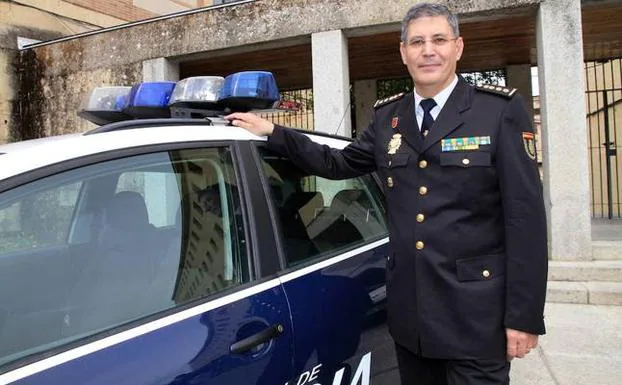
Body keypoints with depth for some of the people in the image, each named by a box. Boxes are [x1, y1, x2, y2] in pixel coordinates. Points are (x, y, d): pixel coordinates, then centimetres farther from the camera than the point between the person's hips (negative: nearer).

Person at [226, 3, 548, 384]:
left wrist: (524, 316, -11)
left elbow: (526, 216, -8)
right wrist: (272, 132, 9)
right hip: (408, 307, 4)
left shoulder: (501, 110, -5)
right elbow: (338, 164, 18)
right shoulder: (387, 117, 8)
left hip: (475, 309, -4)